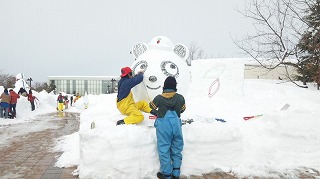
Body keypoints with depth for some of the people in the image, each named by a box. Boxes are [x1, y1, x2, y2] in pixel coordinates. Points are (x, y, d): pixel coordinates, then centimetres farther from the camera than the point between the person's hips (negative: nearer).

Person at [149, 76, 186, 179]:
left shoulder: (159, 98, -8)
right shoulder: (180, 98, -4)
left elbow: (152, 106, 11)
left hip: (163, 126, -2)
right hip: (176, 124, 3)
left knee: (164, 149, 8)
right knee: (176, 149, 15)